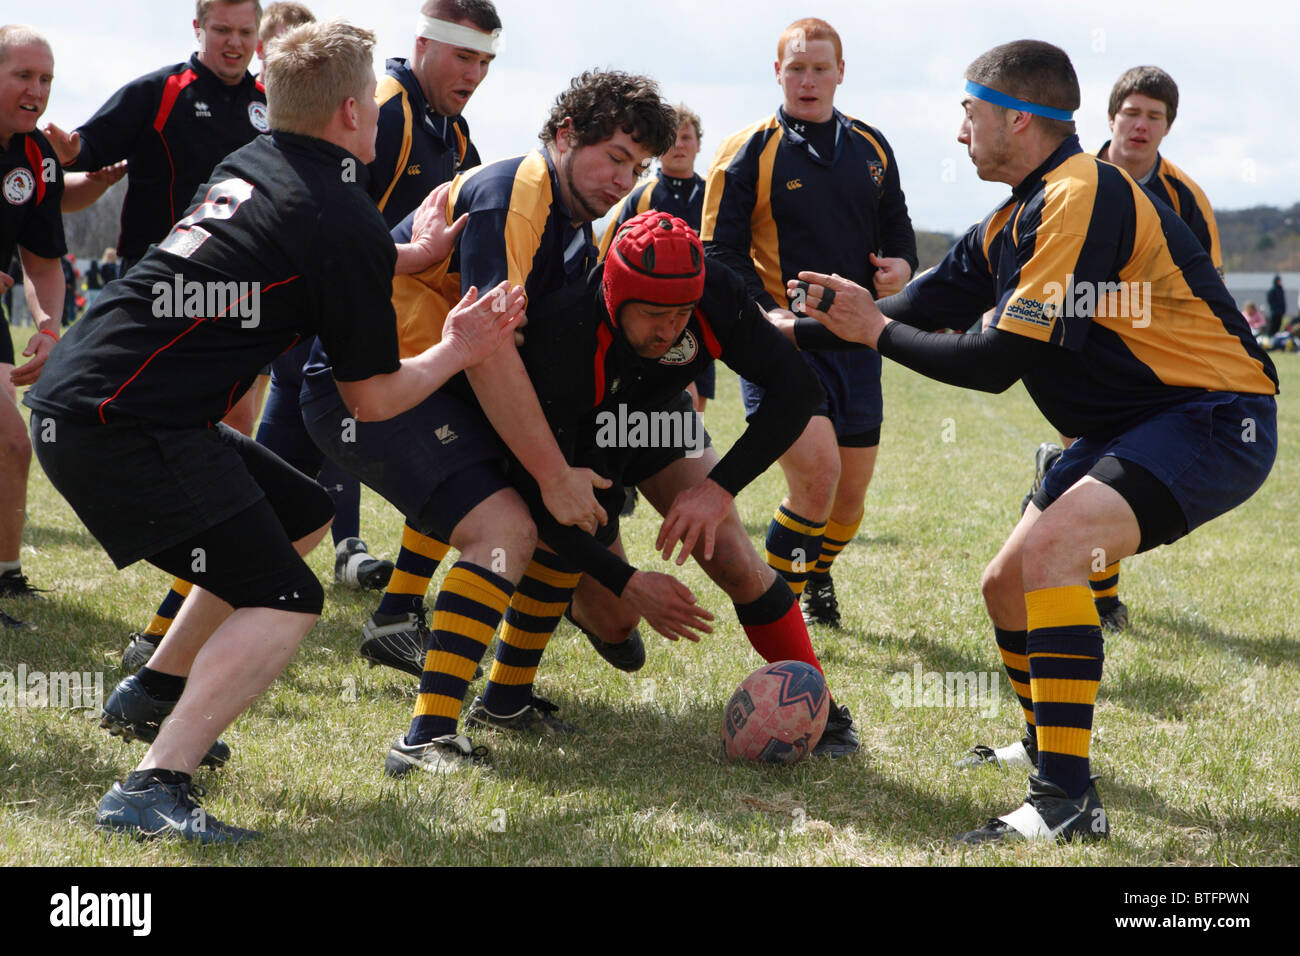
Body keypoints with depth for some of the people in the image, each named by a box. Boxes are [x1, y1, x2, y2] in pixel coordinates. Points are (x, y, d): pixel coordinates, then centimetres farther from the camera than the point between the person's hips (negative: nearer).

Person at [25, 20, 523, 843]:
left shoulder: (250, 165, 15)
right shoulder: (351, 226, -10)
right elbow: (373, 399, -3)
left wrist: (410, 257, 38)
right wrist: (458, 351, 13)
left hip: (74, 393, 9)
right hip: (123, 427, -9)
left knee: (303, 515, 23)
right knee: (284, 601, -11)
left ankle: (152, 695, 31)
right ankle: (152, 790, -21)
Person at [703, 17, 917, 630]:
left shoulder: (870, 148, 11)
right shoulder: (748, 153, -4)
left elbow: (897, 224, 21)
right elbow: (721, 252, -5)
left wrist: (900, 265, -3)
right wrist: (766, 313, -20)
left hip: (855, 339, 5)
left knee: (851, 491, 12)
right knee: (817, 472, -22)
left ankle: (817, 575, 43)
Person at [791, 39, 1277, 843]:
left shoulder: (1081, 198, -21)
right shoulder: (1017, 219, 11)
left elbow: (998, 361, -22)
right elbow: (934, 301, 12)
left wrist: (878, 332, -10)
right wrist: (809, 326, 3)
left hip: (1216, 417, -11)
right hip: (1134, 422, 11)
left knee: (1049, 550, -30)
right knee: (1008, 585, 14)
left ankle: (1069, 800, -28)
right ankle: (1049, 746, 38)